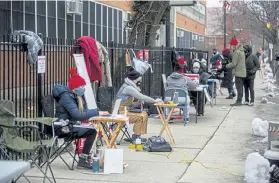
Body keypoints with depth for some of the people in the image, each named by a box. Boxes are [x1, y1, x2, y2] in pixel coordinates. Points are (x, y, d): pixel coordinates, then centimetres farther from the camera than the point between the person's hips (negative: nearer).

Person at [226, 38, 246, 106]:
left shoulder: (236, 52, -15)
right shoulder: (242, 51, 15)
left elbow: (234, 64, -17)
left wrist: (227, 66, -1)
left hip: (238, 72, -9)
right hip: (243, 72, 10)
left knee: (239, 87, -9)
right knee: (240, 87, 13)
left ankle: (239, 101, -9)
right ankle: (239, 101, 18)